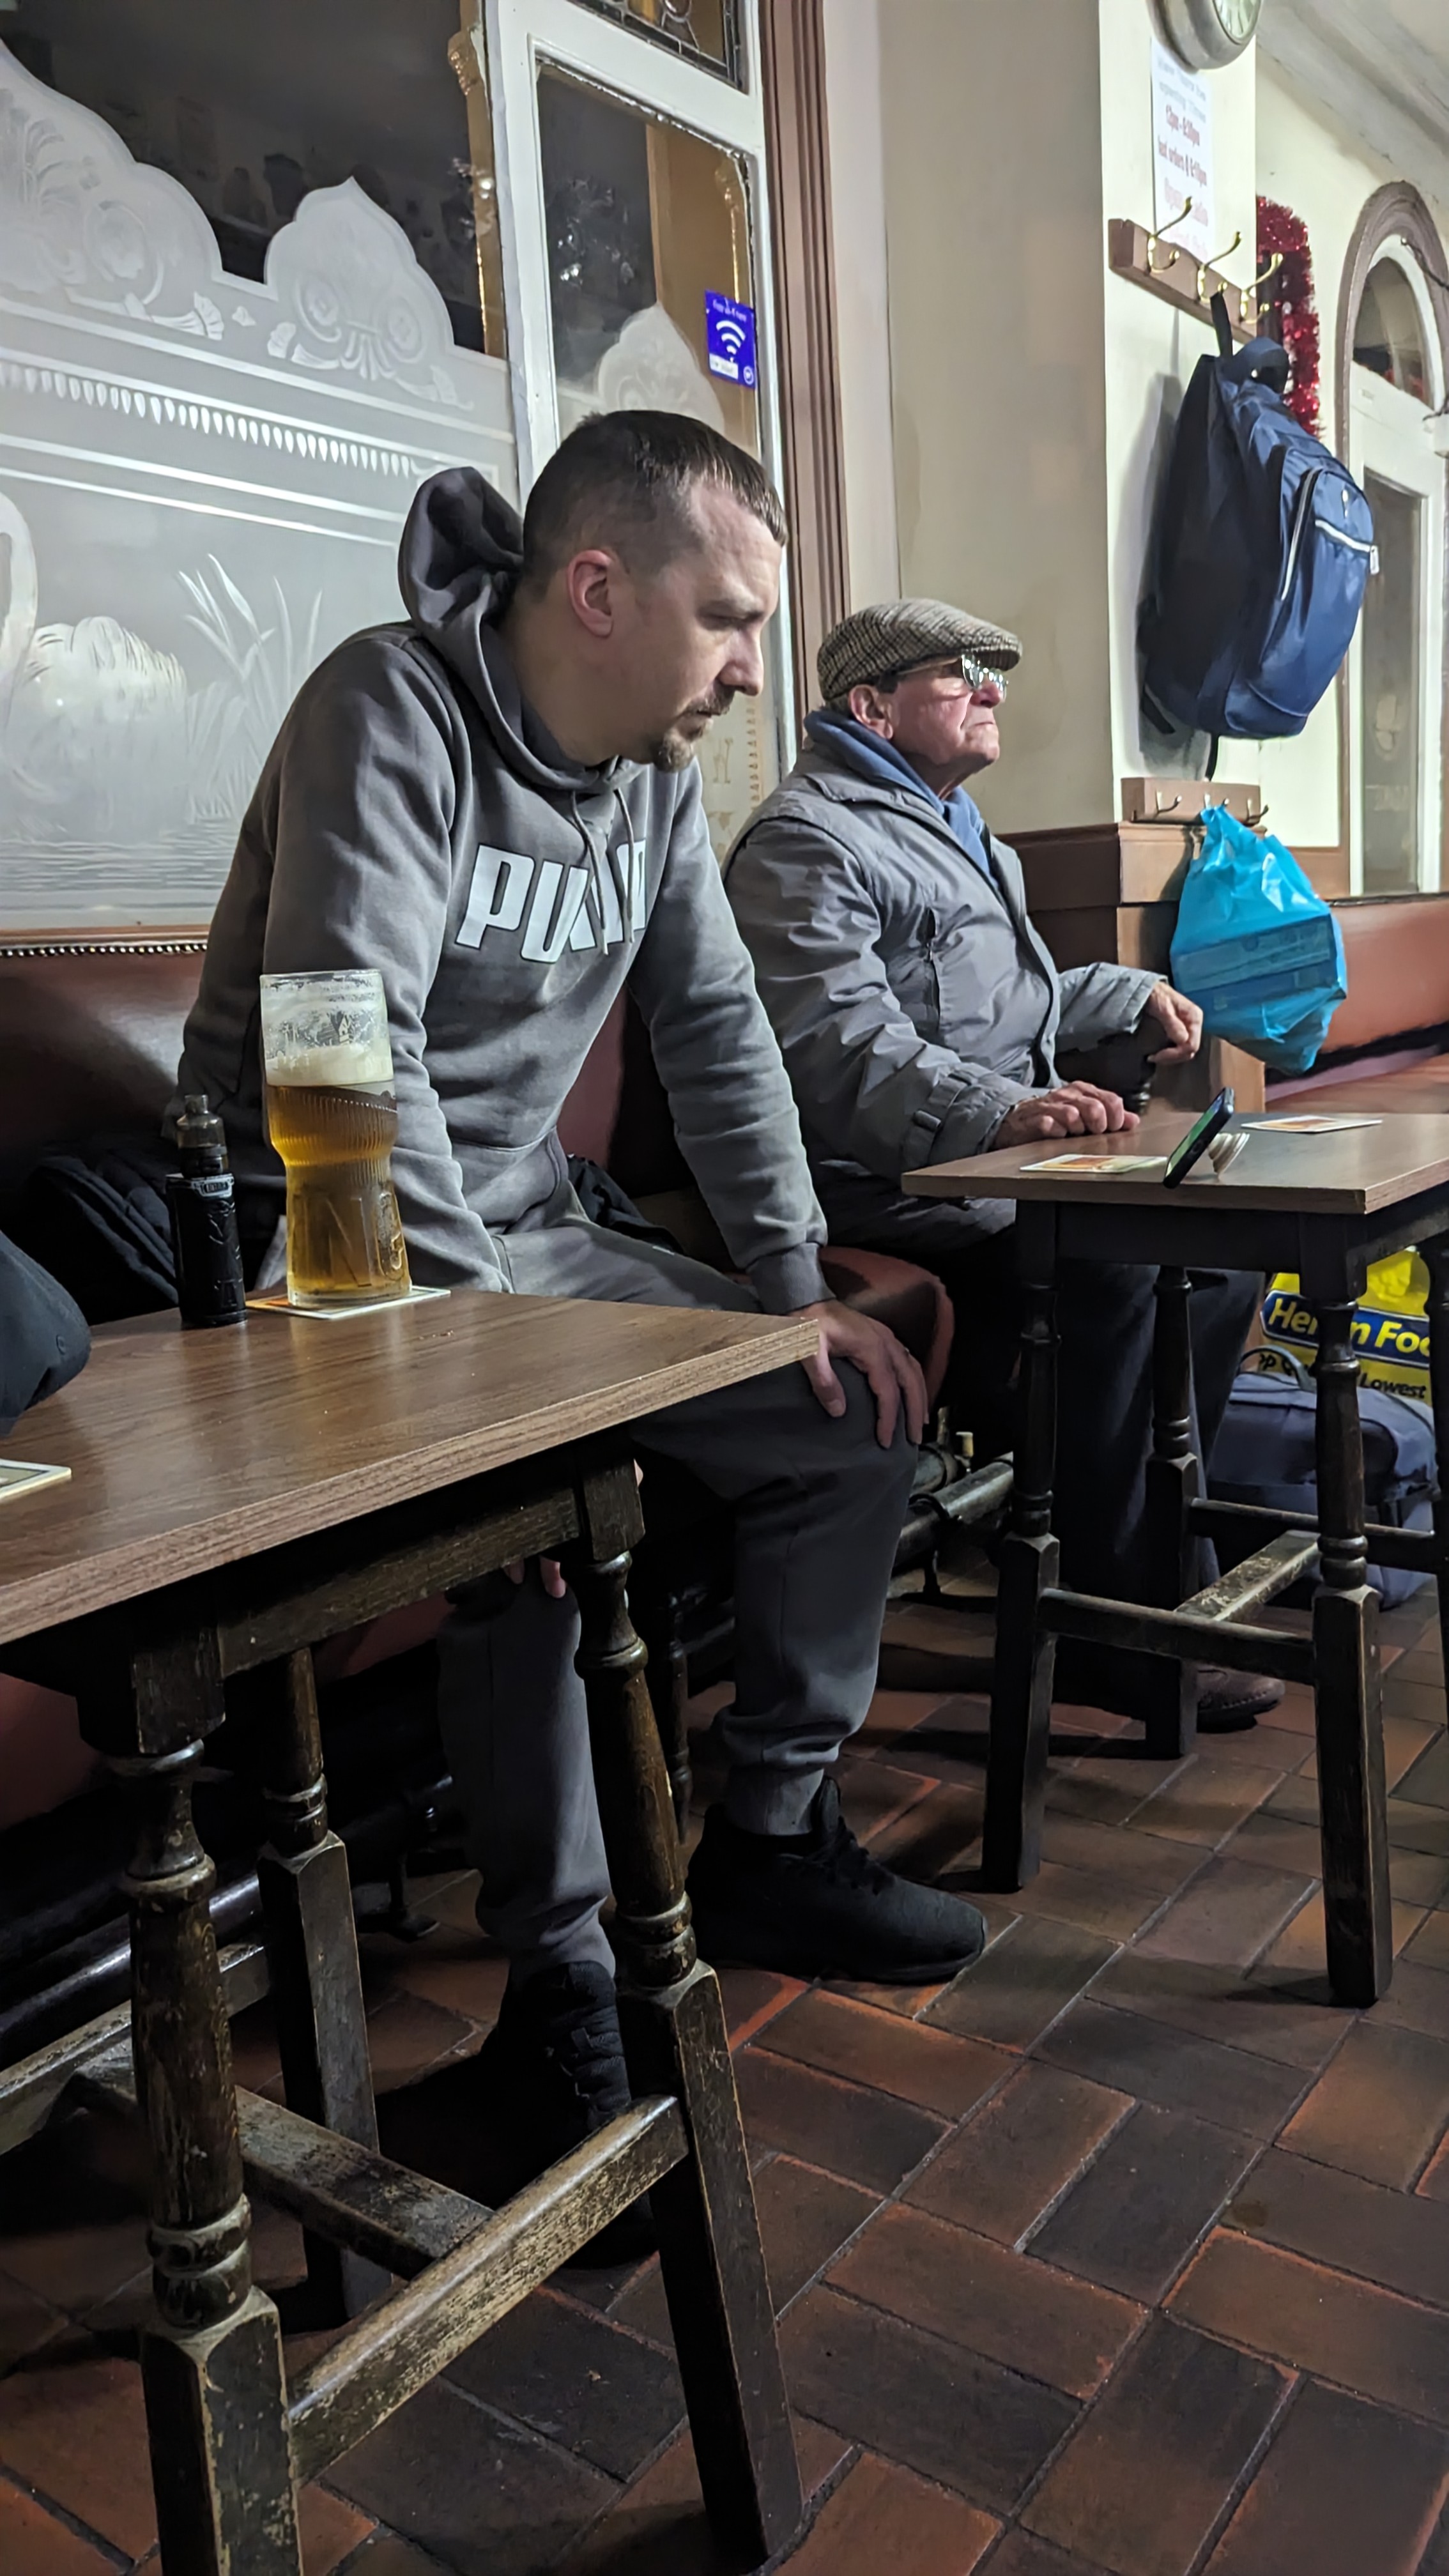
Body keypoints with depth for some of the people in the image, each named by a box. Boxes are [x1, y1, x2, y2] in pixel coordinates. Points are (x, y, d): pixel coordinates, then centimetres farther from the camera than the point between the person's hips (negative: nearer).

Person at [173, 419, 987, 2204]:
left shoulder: (655, 771, 8)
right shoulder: (393, 712, -17)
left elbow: (716, 1031, 9)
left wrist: (794, 1288, 0)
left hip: (522, 1227, 8)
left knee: (854, 1419, -1)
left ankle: (768, 1843, 14)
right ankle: (562, 1988, -14)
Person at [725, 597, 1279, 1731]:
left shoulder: (950, 827, 27)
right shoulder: (807, 841, -10)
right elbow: (844, 1047, -26)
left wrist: (1133, 992, 32)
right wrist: (1001, 1110, -39)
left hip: (999, 1167, 11)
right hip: (891, 1192, -10)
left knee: (1219, 1245, 1)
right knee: (1108, 1279, -30)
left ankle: (1153, 1553, 10)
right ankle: (1114, 1637, -18)